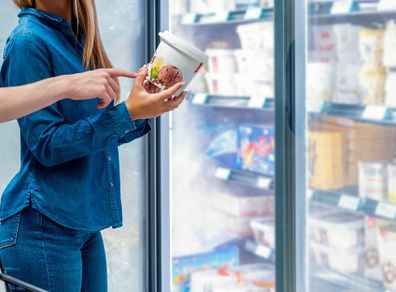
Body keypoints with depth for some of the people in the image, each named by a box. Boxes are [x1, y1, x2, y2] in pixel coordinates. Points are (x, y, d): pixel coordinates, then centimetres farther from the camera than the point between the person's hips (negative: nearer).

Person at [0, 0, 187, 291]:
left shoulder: (80, 38, 10)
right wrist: (127, 112, -18)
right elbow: (46, 145, -15)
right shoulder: (28, 41, -11)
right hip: (43, 224, -7)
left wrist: (146, 111, 0)